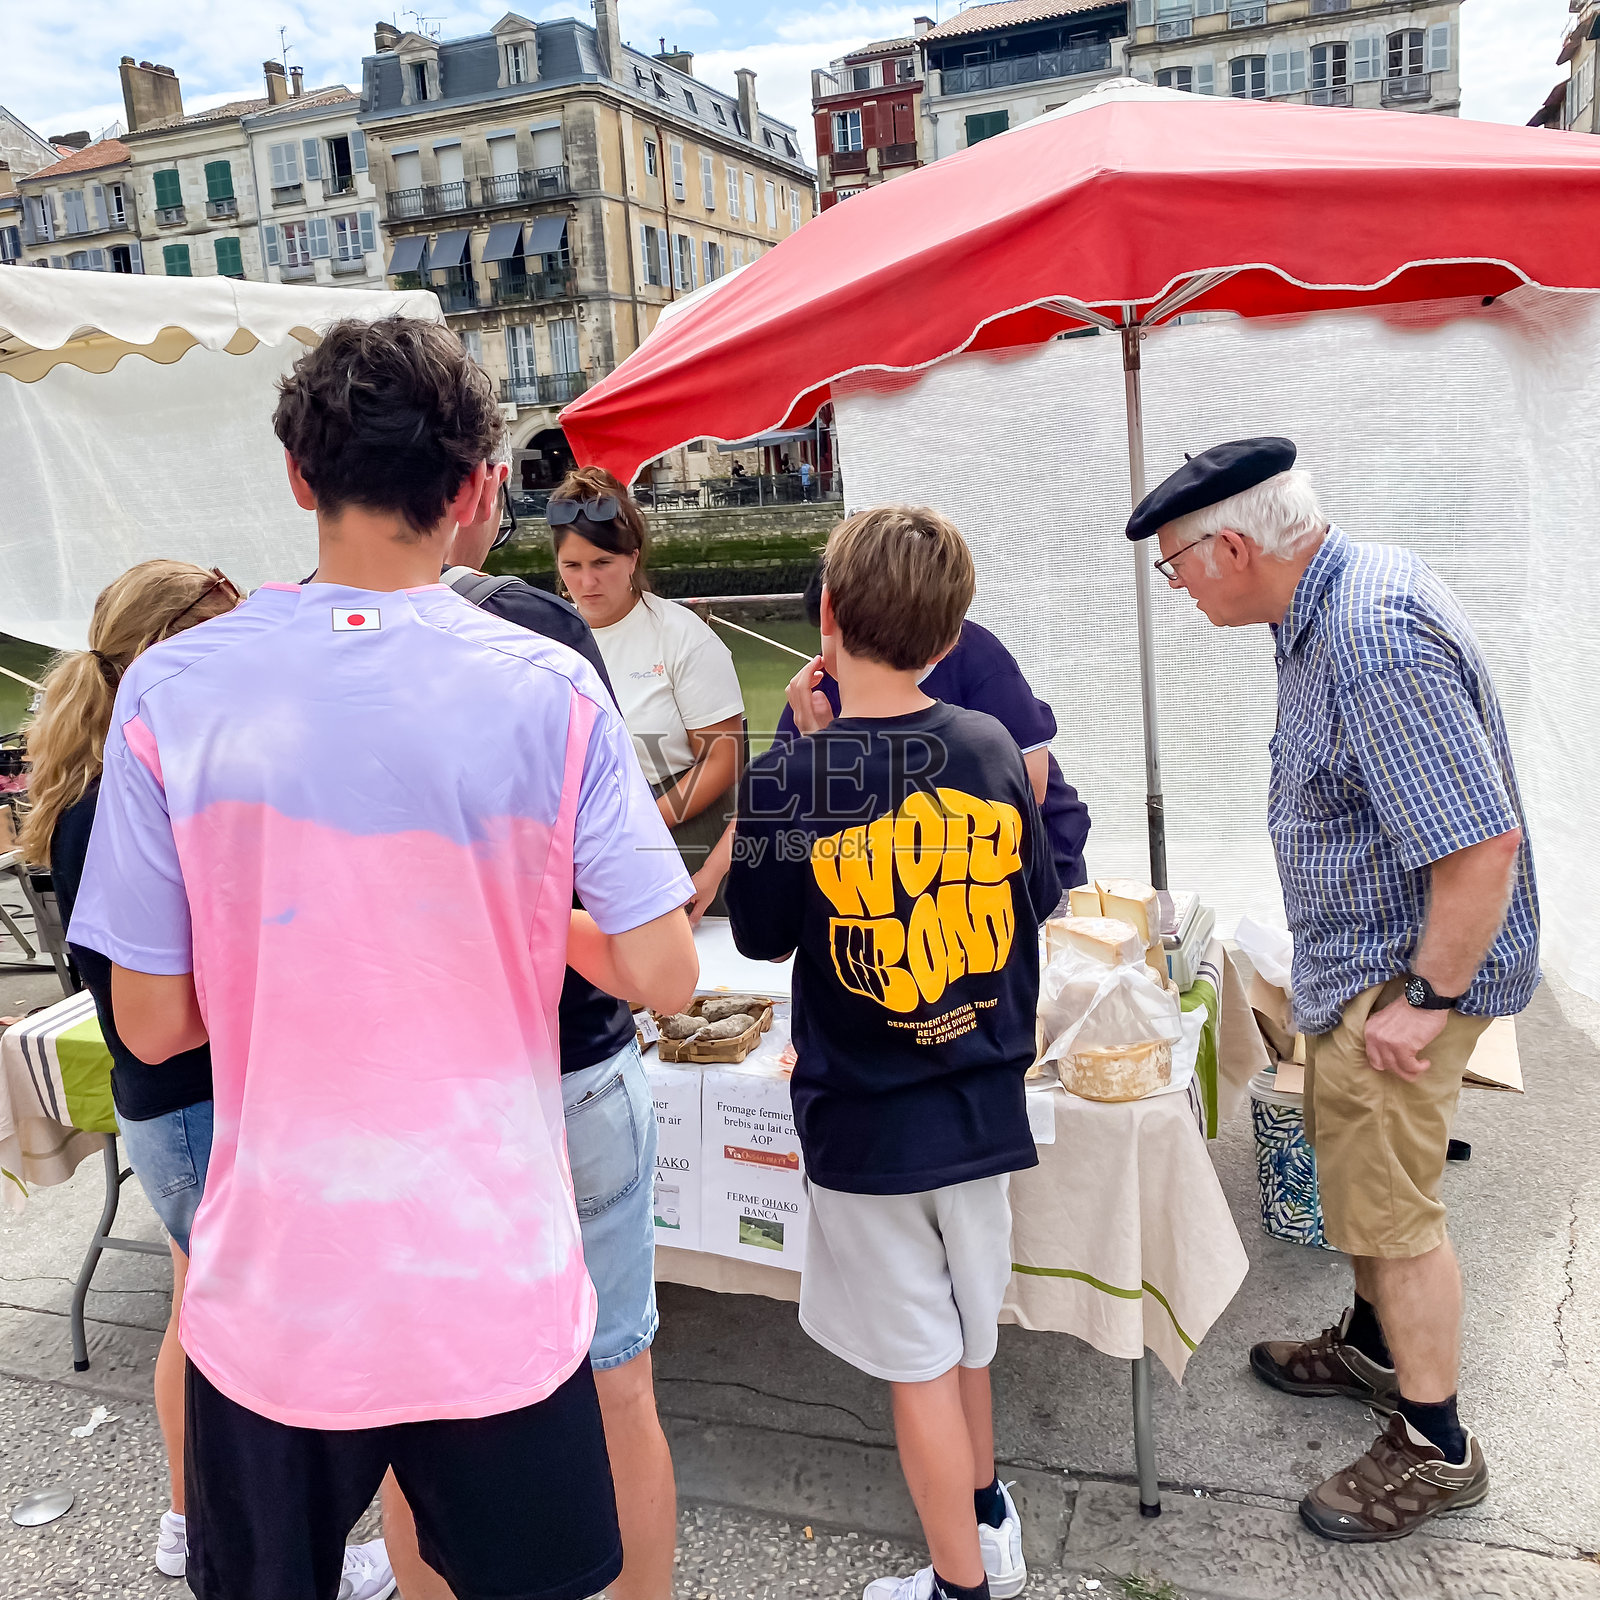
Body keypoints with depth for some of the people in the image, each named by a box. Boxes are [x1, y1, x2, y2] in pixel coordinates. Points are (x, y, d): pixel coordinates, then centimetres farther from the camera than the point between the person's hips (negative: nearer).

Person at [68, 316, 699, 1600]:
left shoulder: (172, 692, -9)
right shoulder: (551, 693, -12)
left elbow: (152, 1023, -4)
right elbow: (664, 977, -10)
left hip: (271, 1294, 1)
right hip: (499, 1289, -1)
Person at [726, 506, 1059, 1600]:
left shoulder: (791, 779, -20)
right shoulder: (990, 747, -7)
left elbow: (763, 937, -5)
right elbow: (1038, 896, 6)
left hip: (867, 1121, -5)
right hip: (984, 1100, 5)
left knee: (919, 1358, 13)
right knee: (967, 1331, 26)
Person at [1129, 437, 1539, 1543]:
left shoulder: (1378, 643, -30)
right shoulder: (1335, 596, 3)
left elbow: (1483, 844, -32)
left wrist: (1428, 998, -22)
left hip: (1402, 976, -10)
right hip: (1361, 958, 10)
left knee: (1389, 1203, 3)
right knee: (1352, 1162, 23)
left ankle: (1434, 1450, 23)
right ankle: (1376, 1347, 45)